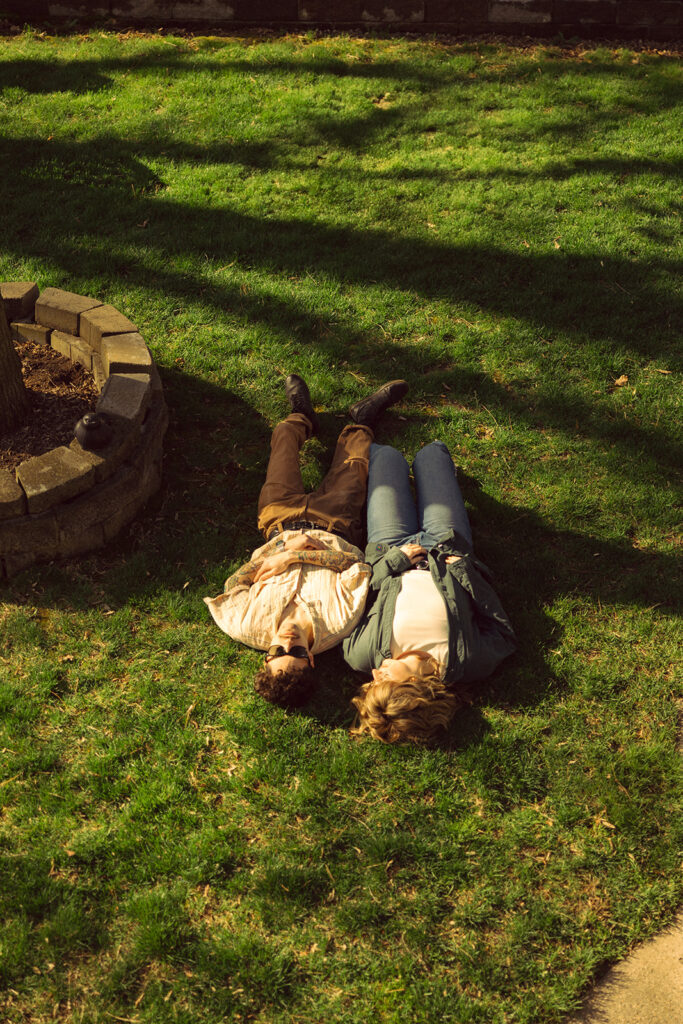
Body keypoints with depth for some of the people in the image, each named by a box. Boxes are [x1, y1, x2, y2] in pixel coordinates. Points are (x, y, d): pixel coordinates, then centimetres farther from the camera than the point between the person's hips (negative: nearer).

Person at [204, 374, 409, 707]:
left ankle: (301, 417, 56)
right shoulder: (339, 625, -43)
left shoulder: (248, 629, -39)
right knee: (352, 466, 19)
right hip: (336, 529, -1)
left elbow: (234, 583, -20)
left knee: (285, 434, 17)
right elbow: (359, 568, -33)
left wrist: (284, 552, -31)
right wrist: (297, 558, -39)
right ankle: (362, 420, 57)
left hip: (281, 526, 2)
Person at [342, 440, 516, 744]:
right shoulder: (468, 664, -39)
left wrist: (394, 561, -25)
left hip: (391, 550, 0)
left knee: (386, 455, 18)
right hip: (450, 551, 0)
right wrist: (463, 571, -22)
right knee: (430, 453, 16)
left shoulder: (364, 657, -39)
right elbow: (504, 635, -19)